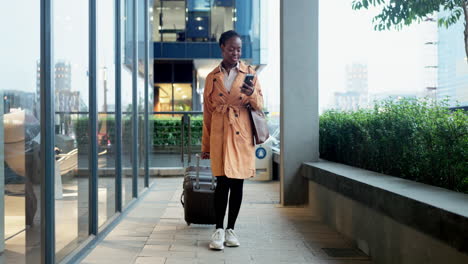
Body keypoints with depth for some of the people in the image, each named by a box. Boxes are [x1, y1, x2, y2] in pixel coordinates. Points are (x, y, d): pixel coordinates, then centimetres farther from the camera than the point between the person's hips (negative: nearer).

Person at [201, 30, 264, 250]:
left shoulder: (250, 73, 7)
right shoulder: (212, 77, 8)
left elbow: (260, 106, 3)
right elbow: (207, 112, 10)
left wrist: (252, 94, -20)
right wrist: (205, 145, 10)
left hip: (242, 135, 1)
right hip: (220, 134, 0)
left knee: (237, 182, 4)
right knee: (223, 181, -6)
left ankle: (231, 229, 15)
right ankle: (219, 230, 3)